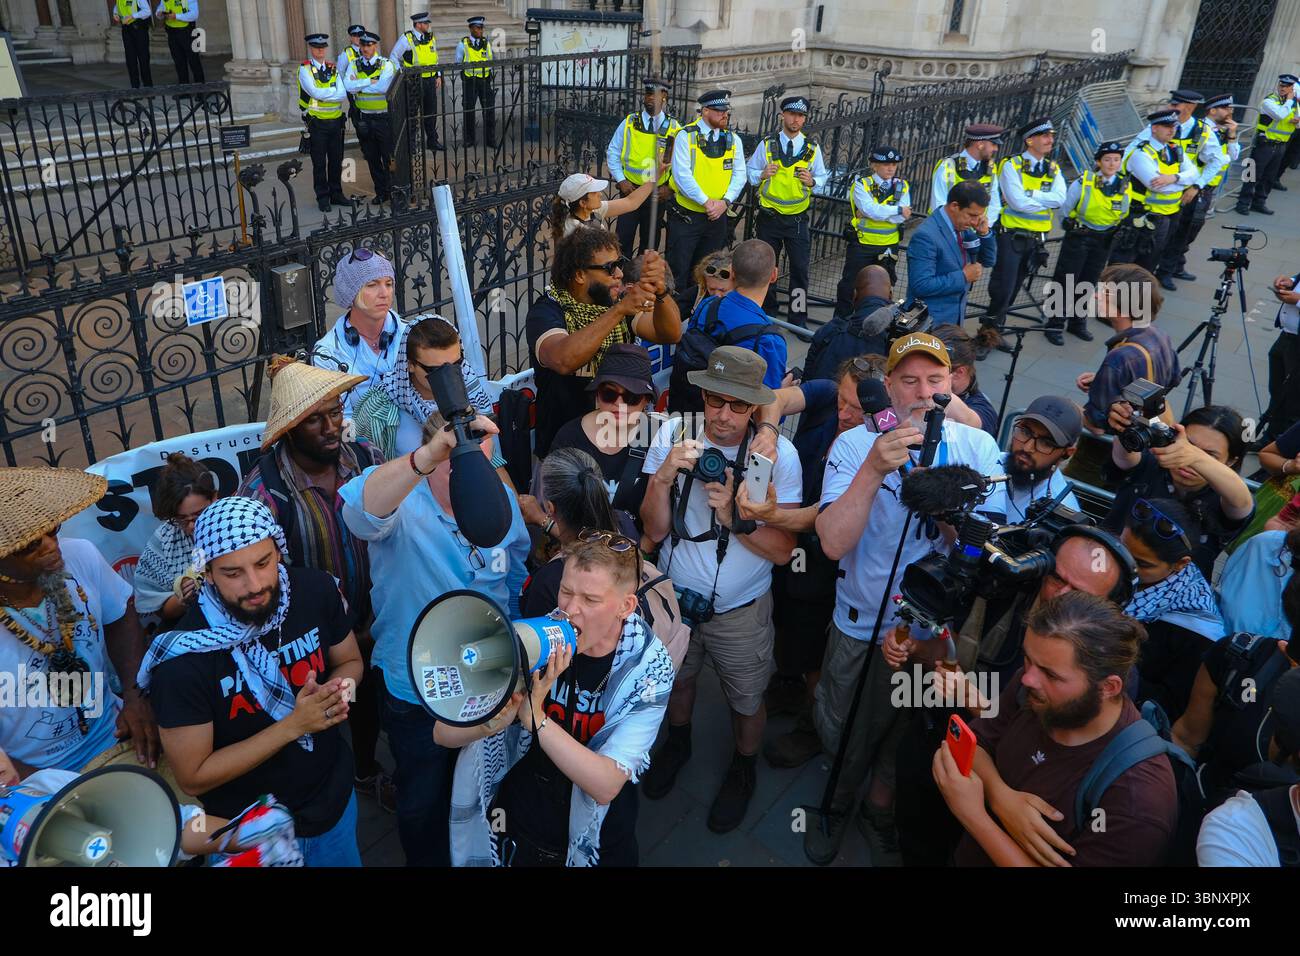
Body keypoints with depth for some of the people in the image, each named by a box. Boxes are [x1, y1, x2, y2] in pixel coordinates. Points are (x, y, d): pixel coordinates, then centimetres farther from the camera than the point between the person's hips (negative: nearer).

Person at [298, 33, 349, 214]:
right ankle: (323, 198, 8)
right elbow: (315, 92, -18)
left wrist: (324, 94, -15)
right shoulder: (305, 69, -4)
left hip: (336, 120, 4)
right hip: (317, 123, -4)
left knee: (336, 160, 9)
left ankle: (336, 194, 20)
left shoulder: (333, 68, 9)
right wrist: (334, 91, -9)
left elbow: (343, 95, -4)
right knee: (319, 163, 1)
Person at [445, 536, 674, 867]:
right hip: (513, 831, 1)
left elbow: (606, 786, -29)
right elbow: (444, 734, -16)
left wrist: (535, 717, -40)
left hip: (595, 847, -1)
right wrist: (493, 720, -38)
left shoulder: (648, 668, -20)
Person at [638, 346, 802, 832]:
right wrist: (664, 475, -32)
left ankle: (743, 769, 50)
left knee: (746, 702, 18)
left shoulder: (778, 453, -19)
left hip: (741, 611, -2)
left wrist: (733, 515, -34)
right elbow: (655, 530, -16)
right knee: (676, 679, 26)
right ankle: (678, 742, 58)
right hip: (674, 596, 2)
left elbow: (783, 549, -19)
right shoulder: (672, 435, -14)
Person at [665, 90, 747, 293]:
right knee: (678, 270, -1)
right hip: (686, 215, -4)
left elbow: (739, 175, 3)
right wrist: (706, 202, -20)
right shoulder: (686, 136, -7)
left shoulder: (733, 140, 6)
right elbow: (682, 174, -16)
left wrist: (725, 202, -13)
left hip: (717, 216, 4)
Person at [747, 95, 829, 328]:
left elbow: (823, 177, 11)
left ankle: (799, 318, 8)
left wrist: (812, 181, -11)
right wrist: (762, 175, -13)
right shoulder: (767, 144, 3)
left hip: (798, 219, 0)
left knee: (800, 269, -1)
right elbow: (750, 172, 8)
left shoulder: (813, 148, 4)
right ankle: (767, 315, 24)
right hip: (769, 218, 0)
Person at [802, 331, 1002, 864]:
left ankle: (881, 813, 52)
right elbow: (833, 543, -25)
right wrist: (874, 470, -36)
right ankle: (836, 806, 50)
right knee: (845, 740, 19)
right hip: (864, 627, -2)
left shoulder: (977, 446, -6)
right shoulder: (855, 445, -13)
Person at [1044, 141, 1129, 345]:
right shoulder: (1083, 183, -15)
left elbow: (1123, 215, 11)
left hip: (1104, 242, 4)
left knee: (1088, 283, 16)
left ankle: (1078, 323, 30)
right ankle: (1055, 325, 7)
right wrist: (1070, 228, 2)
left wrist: (1119, 233, 8)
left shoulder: (1124, 186, -4)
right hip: (1078, 237, -4)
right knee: (1065, 282, -2)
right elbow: (1064, 209, -4)